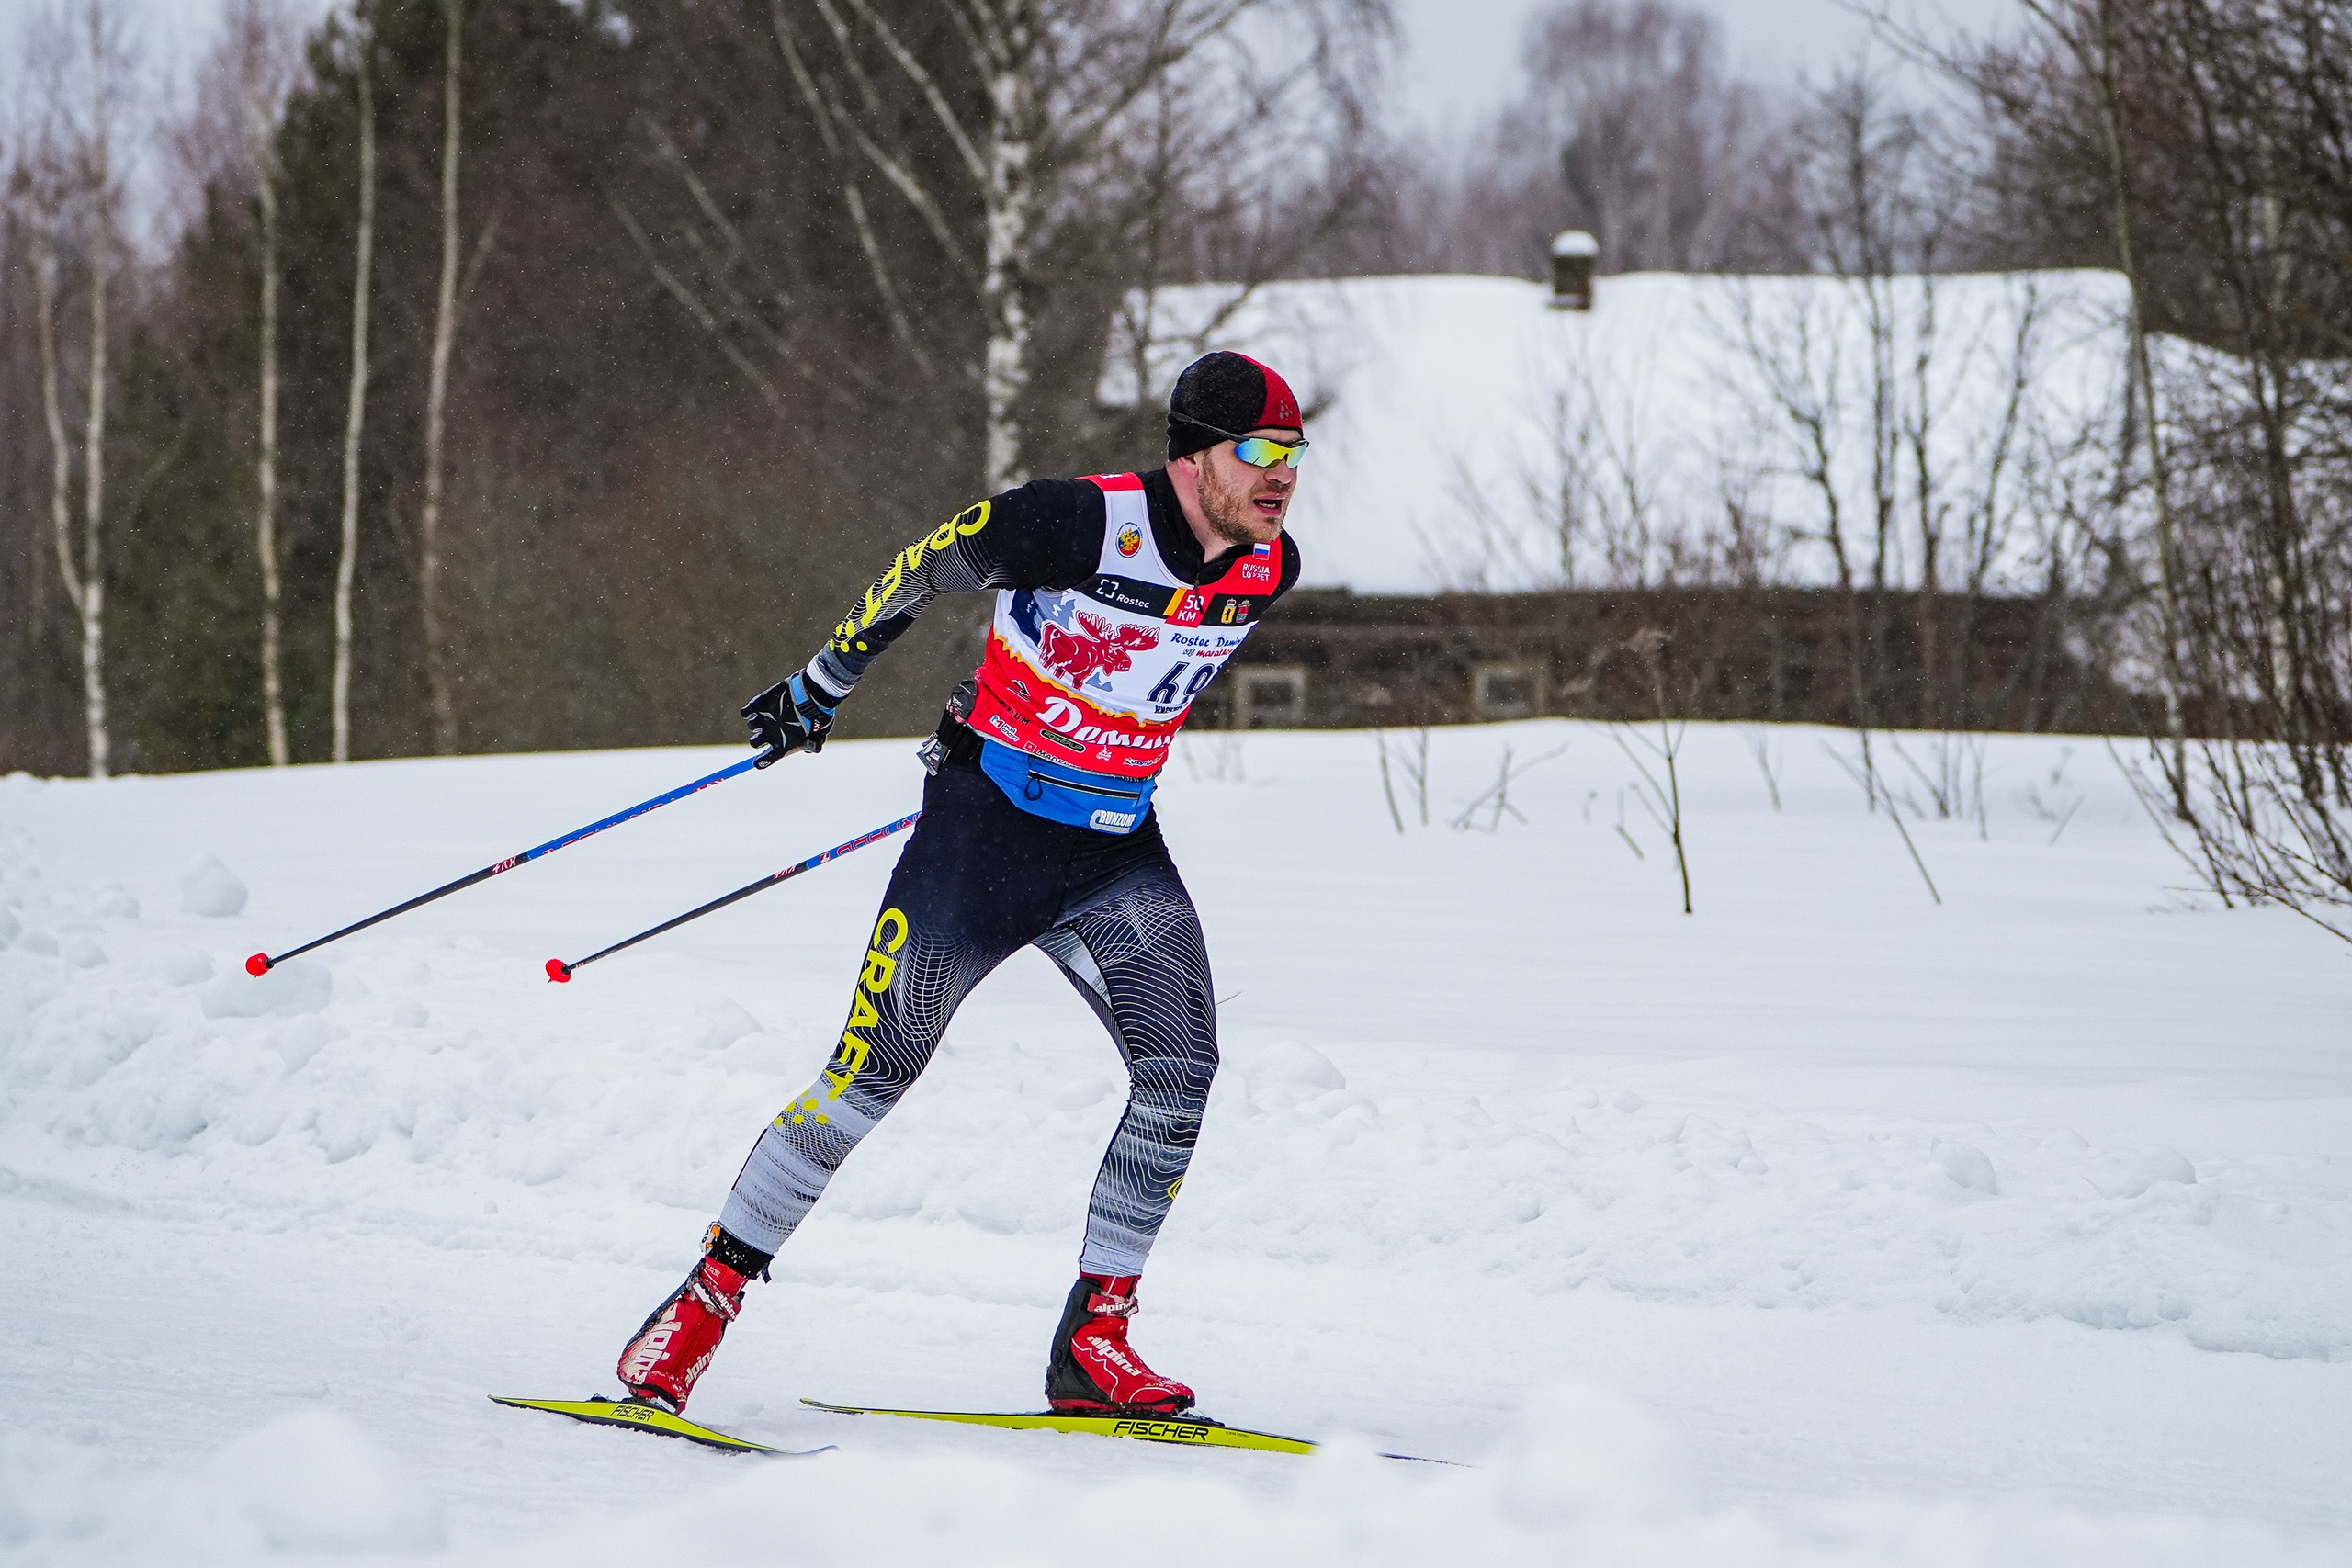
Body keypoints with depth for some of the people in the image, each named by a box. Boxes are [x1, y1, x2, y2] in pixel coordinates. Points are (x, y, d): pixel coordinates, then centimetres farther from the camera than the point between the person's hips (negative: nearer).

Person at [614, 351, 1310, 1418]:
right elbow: (922, 569, -5)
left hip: (1118, 852, 5)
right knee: (873, 1077, -7)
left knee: (1180, 1070, -14)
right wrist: (820, 688, 6)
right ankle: (705, 1301, 6)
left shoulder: (1269, 569, -2)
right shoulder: (1083, 522, -20)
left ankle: (1092, 1339, -4)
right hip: (986, 826, -5)